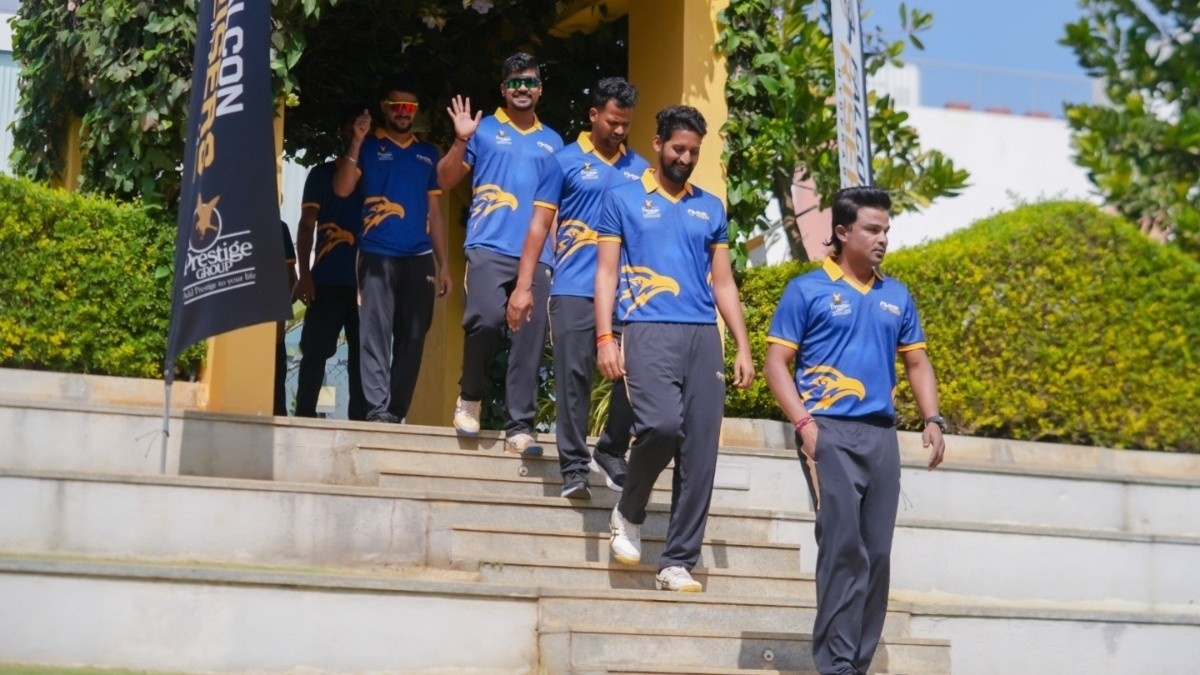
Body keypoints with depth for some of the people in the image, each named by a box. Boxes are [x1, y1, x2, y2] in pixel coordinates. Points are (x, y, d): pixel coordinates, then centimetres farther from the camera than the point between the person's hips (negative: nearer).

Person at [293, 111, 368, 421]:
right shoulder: (322, 173, 10)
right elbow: (307, 225, 6)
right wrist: (305, 274, -5)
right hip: (328, 281, -1)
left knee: (363, 355, 1)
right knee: (315, 351, -2)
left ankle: (360, 418, 4)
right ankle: (304, 415, 1)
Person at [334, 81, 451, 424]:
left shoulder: (428, 153, 18)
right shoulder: (368, 146, 9)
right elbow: (342, 189, -5)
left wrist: (443, 264, 12)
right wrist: (356, 142, -13)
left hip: (419, 258, 3)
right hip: (377, 255, -3)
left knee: (412, 338, 0)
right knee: (376, 333, -10)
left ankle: (397, 412, 4)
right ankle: (377, 410, -13)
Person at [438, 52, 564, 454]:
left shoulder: (553, 141, 21)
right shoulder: (484, 129, 11)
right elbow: (446, 180, 8)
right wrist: (461, 140, -7)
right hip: (489, 247, -3)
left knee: (530, 342, -2)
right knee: (486, 320, -23)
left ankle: (519, 427, 2)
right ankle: (470, 397, 1)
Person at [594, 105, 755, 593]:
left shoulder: (711, 208, 19)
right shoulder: (623, 199, 10)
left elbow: (722, 282, 19)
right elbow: (607, 272, 5)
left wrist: (743, 347, 10)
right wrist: (605, 339, -7)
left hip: (704, 336, 4)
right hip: (649, 331, -4)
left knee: (700, 453, -2)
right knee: (663, 424, -25)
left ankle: (678, 562, 4)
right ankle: (628, 513, 2)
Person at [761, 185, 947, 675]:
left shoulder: (897, 296, 14)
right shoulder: (807, 290, 0)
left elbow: (917, 362, 19)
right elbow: (777, 363, -2)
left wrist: (932, 420, 5)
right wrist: (803, 422, -14)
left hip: (881, 433, 5)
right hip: (829, 430, -5)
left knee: (877, 552, 5)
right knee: (843, 545, -12)